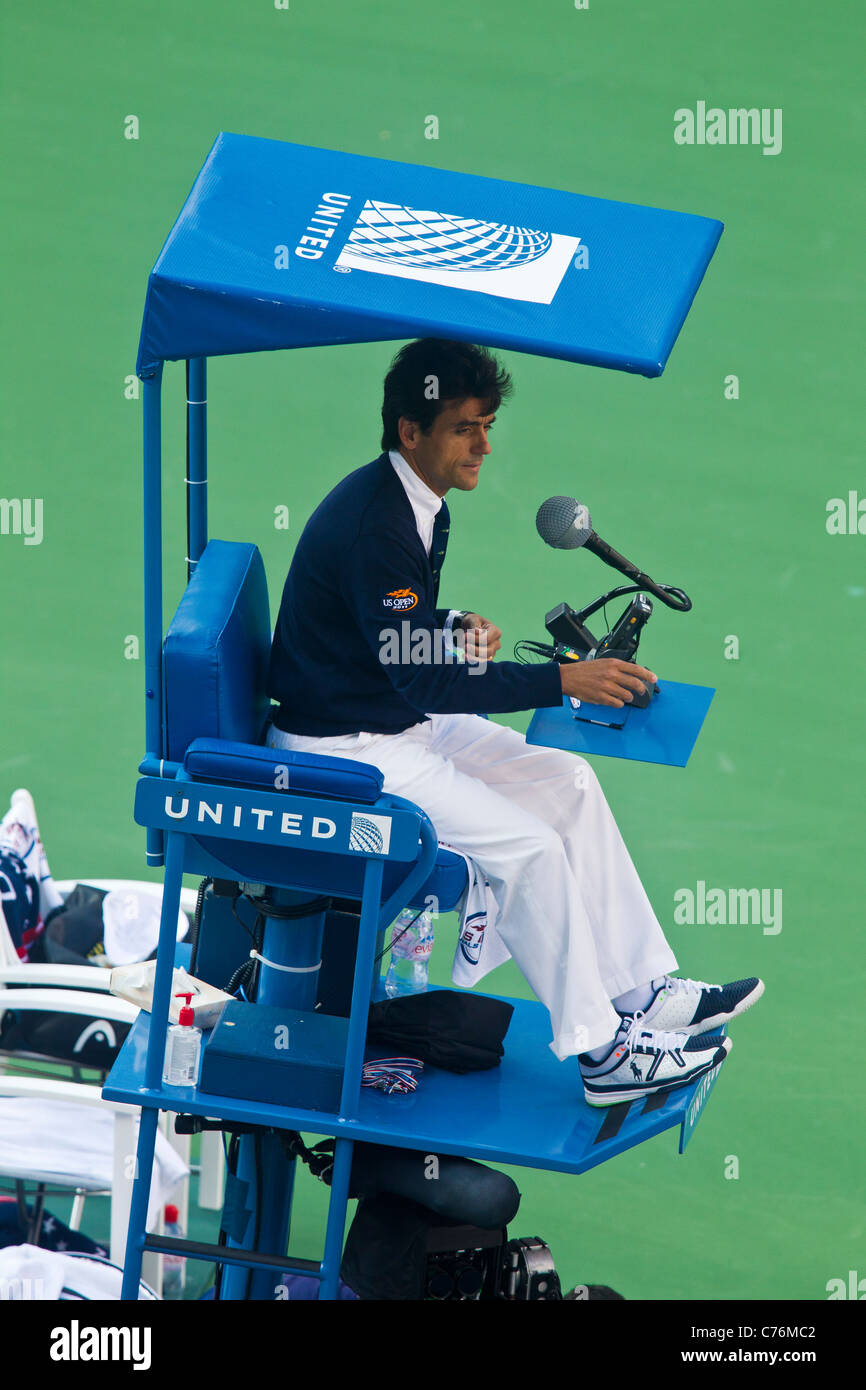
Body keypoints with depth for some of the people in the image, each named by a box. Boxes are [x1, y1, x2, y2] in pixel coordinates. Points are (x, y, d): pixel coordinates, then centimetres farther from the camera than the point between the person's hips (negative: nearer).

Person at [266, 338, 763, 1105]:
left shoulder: (422, 505, 5)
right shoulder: (371, 523, -26)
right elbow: (422, 677, -28)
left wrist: (458, 628, -2)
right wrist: (565, 680, -29)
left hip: (403, 723, 10)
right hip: (340, 750, -10)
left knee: (567, 784, 7)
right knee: (526, 845, -18)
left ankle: (640, 991, 11)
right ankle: (601, 1051, -9)